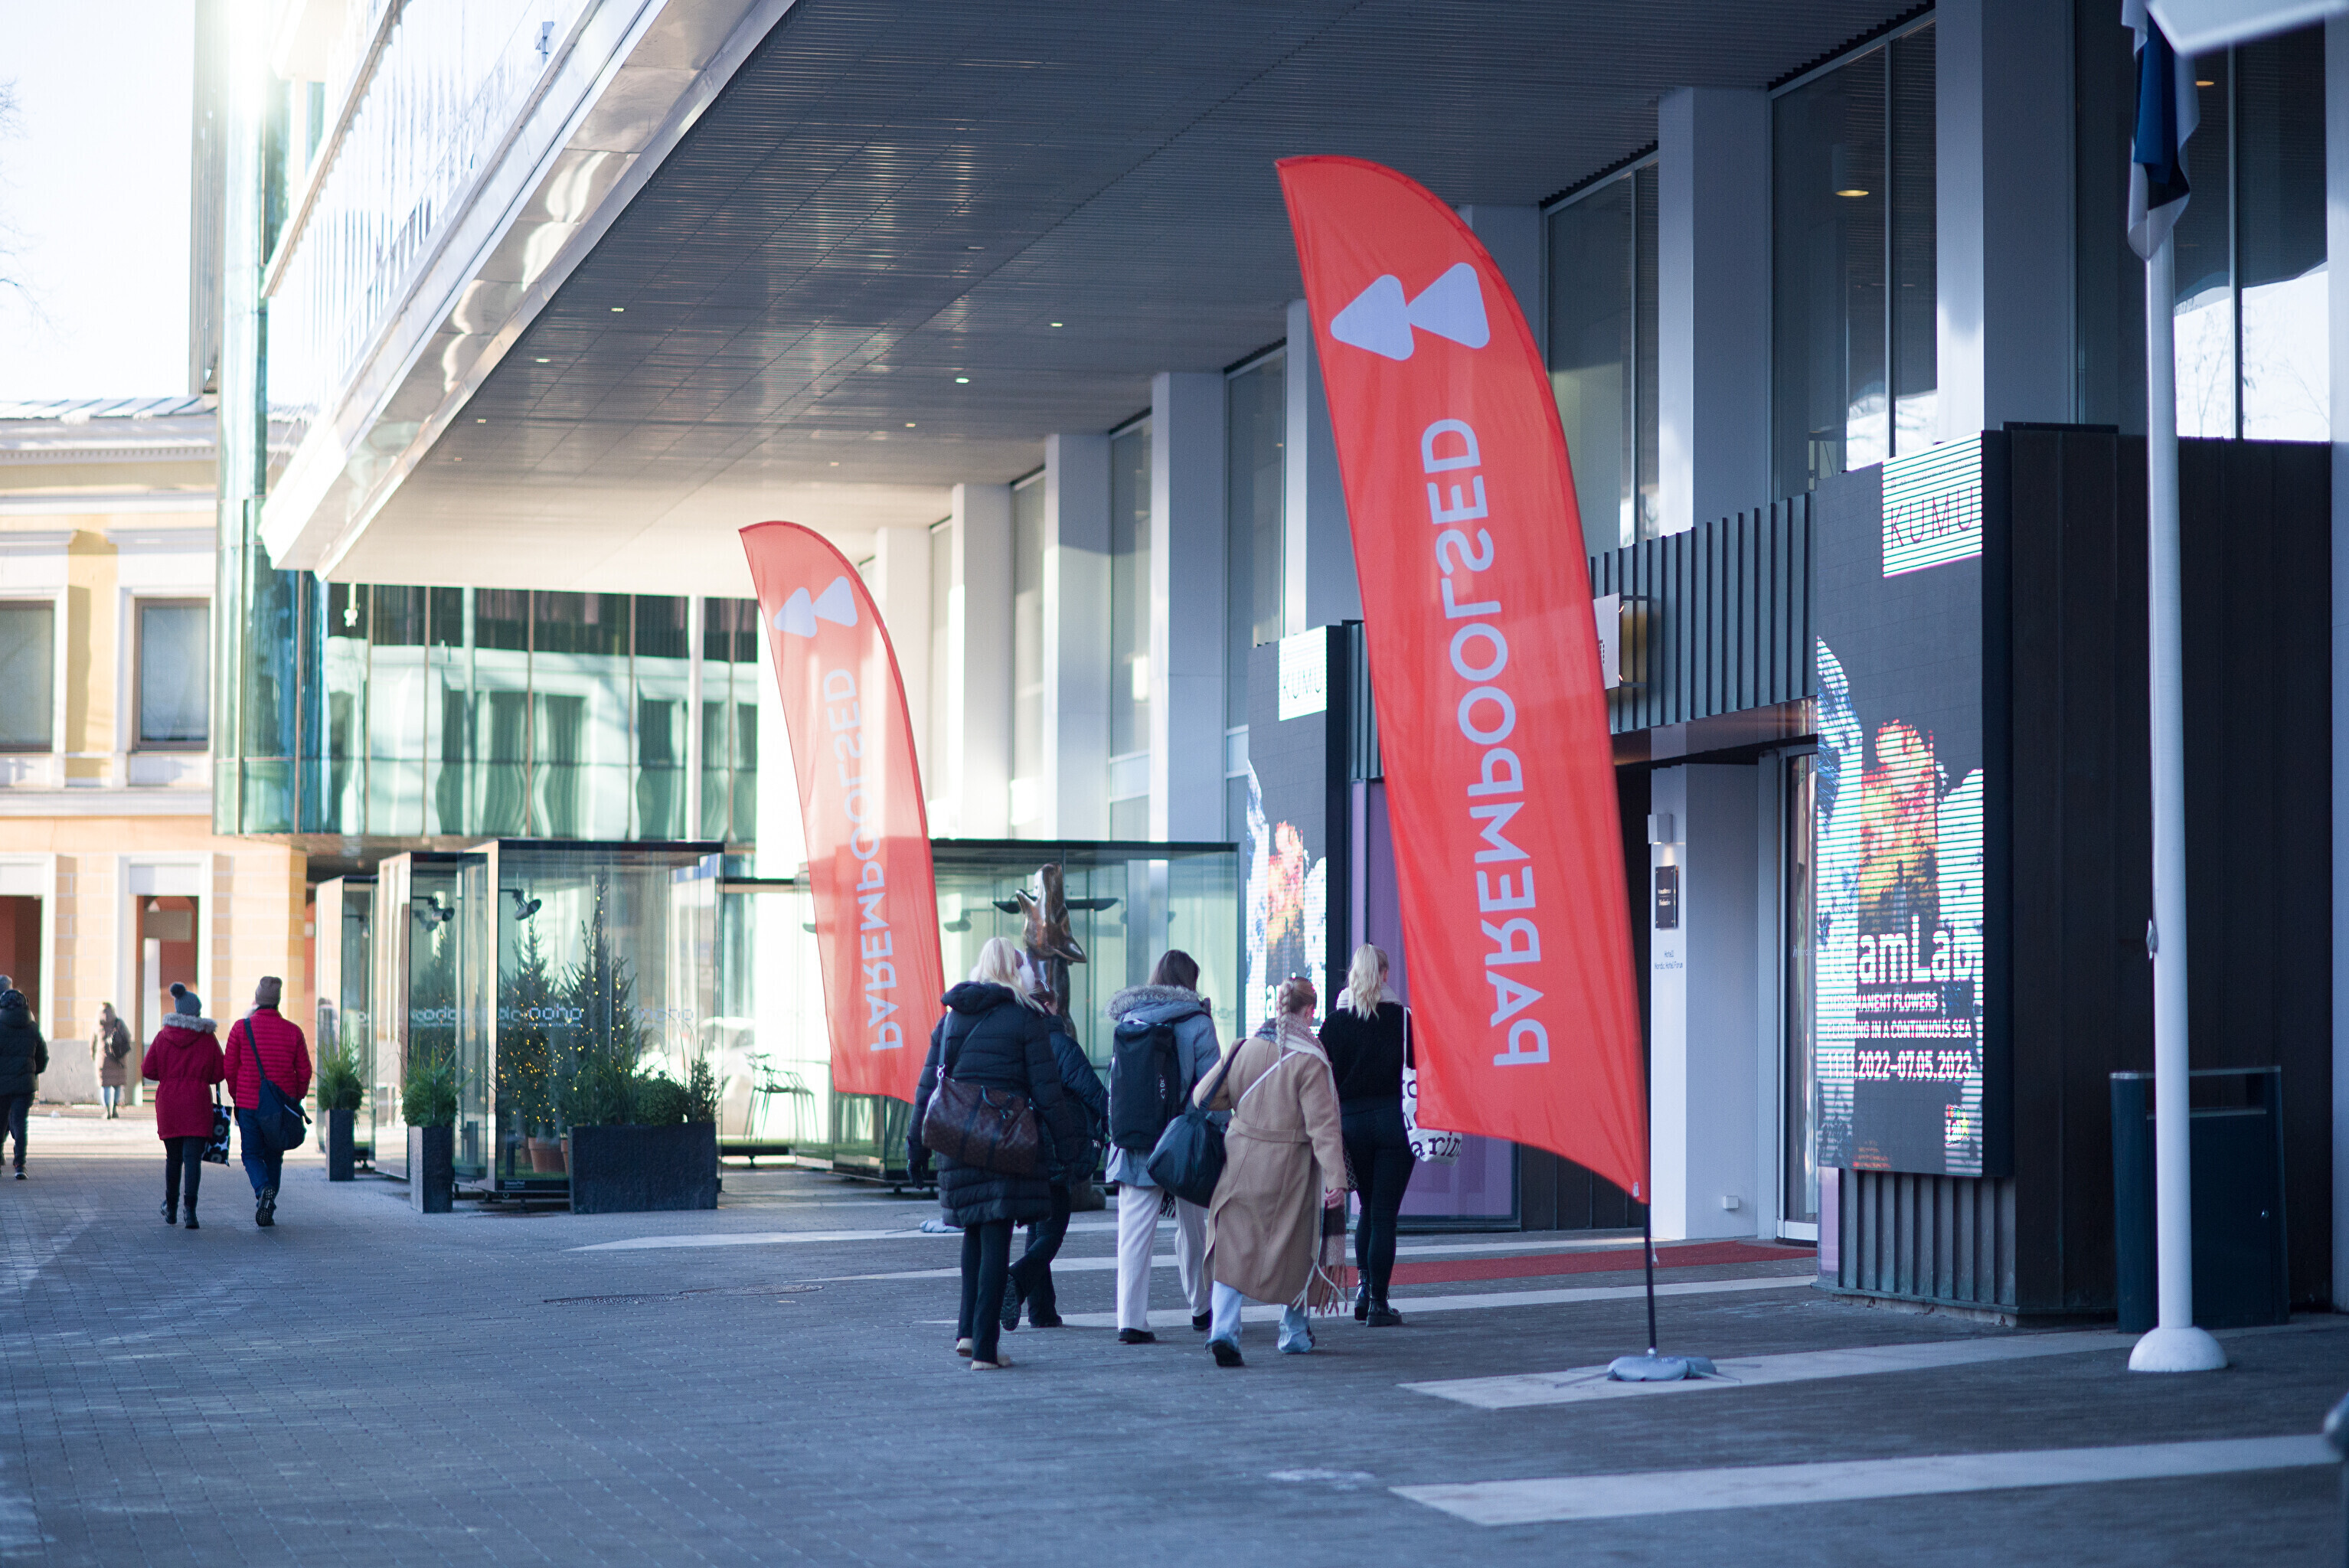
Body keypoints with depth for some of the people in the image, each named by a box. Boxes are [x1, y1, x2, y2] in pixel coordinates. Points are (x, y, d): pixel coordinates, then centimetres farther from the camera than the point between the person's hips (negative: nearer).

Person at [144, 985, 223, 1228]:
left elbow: (147, 1070, 0)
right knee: (193, 1157, -6)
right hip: (197, 1104, -2)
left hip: (168, 1105, 2)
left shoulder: (163, 1037, 0)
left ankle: (171, 1209, 24)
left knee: (173, 1158, 16)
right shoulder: (208, 1039, -3)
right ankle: (190, 1206, -25)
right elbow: (219, 1074, 0)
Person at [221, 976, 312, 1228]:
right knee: (274, 1156, 14)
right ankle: (268, 1211, 12)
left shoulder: (242, 1027, -4)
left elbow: (230, 1068, 0)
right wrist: (295, 1100, 16)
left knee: (252, 1153, 9)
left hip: (249, 1104, -2)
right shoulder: (293, 1031, -1)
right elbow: (304, 1071, 2)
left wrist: (237, 1098, 14)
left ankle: (263, 1188, -20)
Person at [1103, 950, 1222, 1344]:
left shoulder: (1129, 1021, 5)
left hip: (1135, 1145, 2)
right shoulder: (1197, 1024, -5)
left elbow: (1117, 1084, 9)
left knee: (1134, 1231, -3)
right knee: (1192, 1227, 16)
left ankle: (1131, 1319, -11)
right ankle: (1201, 1308, 31)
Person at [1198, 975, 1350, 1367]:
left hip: (1240, 1162, 2)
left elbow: (1204, 1096, 6)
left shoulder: (1246, 1048, 0)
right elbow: (1323, 1124, -17)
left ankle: (1223, 1327, -15)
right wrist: (1335, 1179, -18)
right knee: (1291, 1248, 16)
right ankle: (1294, 1331, 28)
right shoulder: (1309, 1061, -12)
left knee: (1233, 1248, 3)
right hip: (1287, 1169, -2)